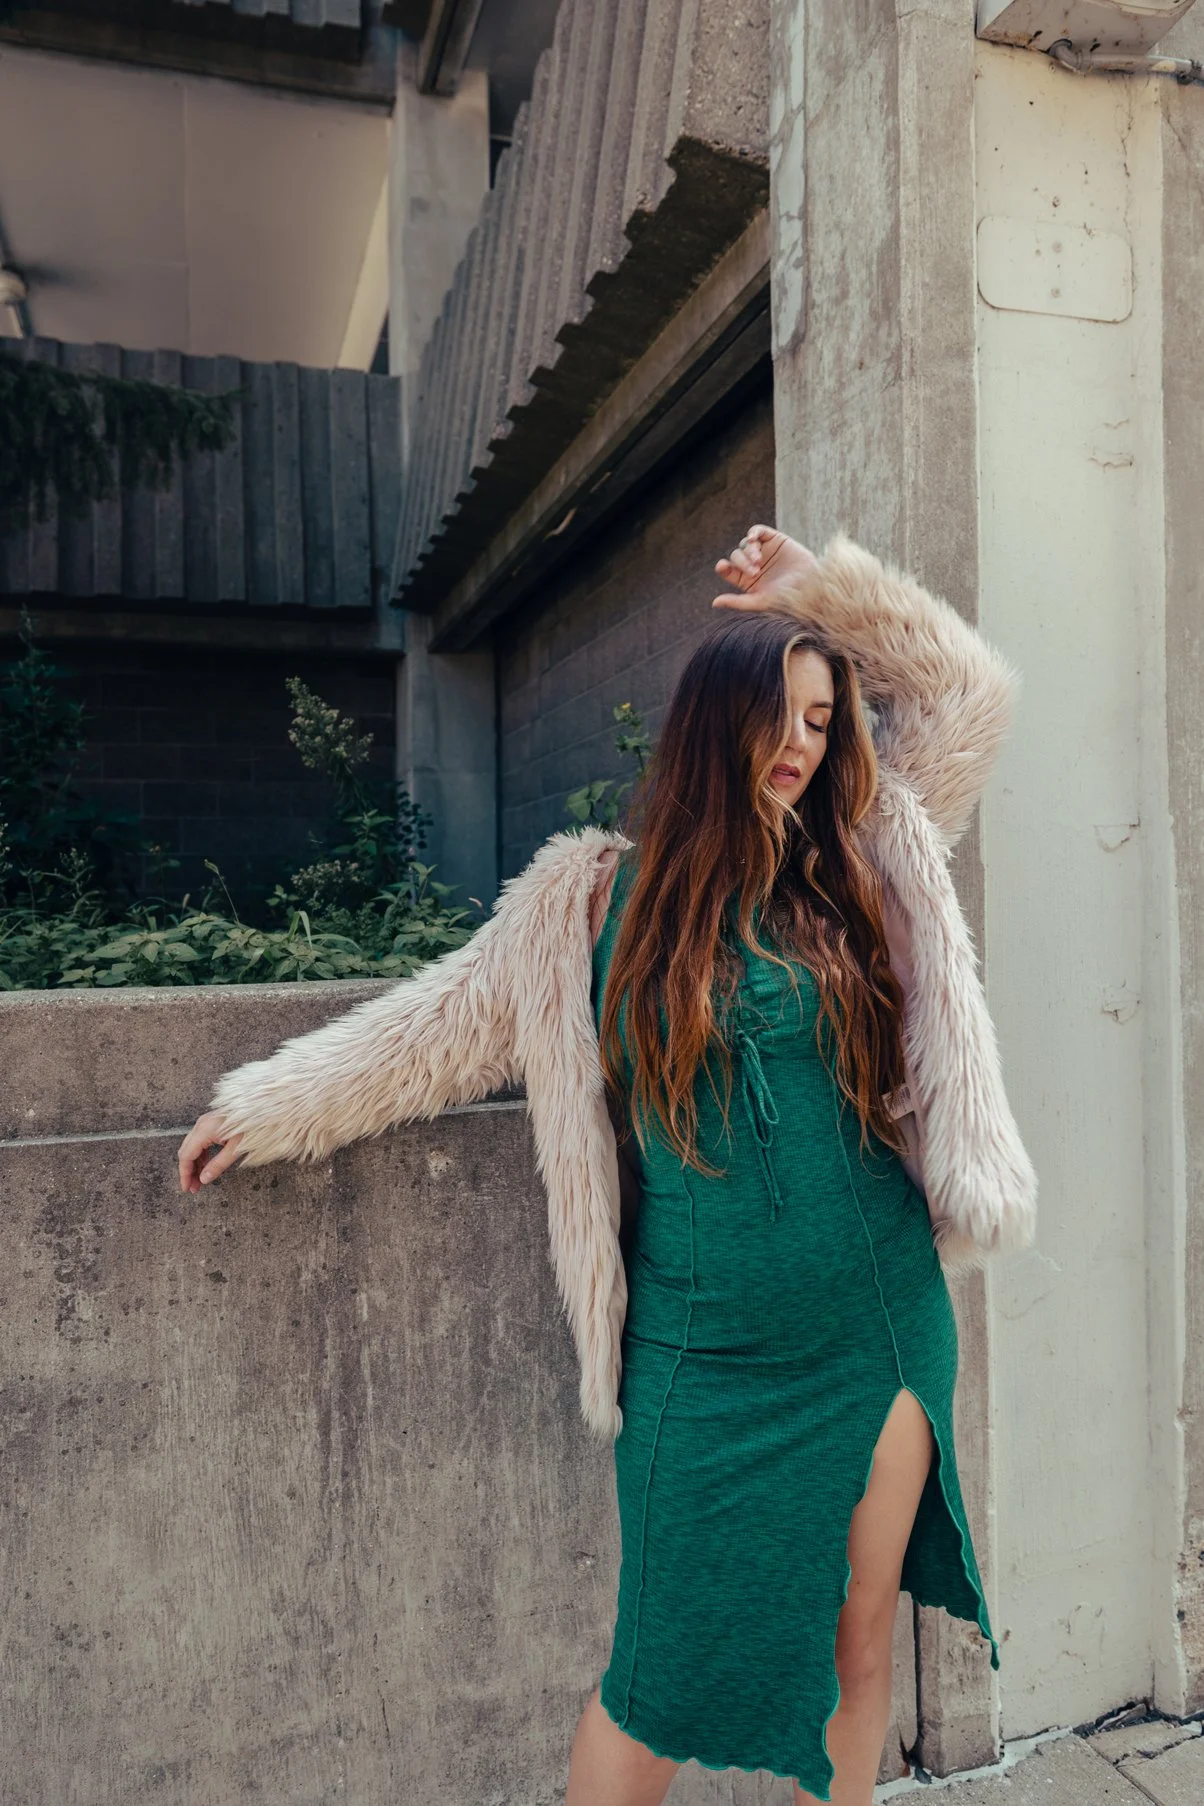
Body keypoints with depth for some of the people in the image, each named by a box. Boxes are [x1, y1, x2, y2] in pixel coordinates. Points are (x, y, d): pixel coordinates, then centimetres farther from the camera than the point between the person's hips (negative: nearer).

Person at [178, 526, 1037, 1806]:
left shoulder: (871, 863, 3)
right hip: (708, 1353, -2)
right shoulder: (599, 898, -2)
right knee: (670, 1676, 9)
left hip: (887, 1327, 3)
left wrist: (818, 592, 7)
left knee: (860, 1646, 18)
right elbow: (445, 1022, 7)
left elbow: (973, 695, 14)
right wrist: (274, 1108, 13)